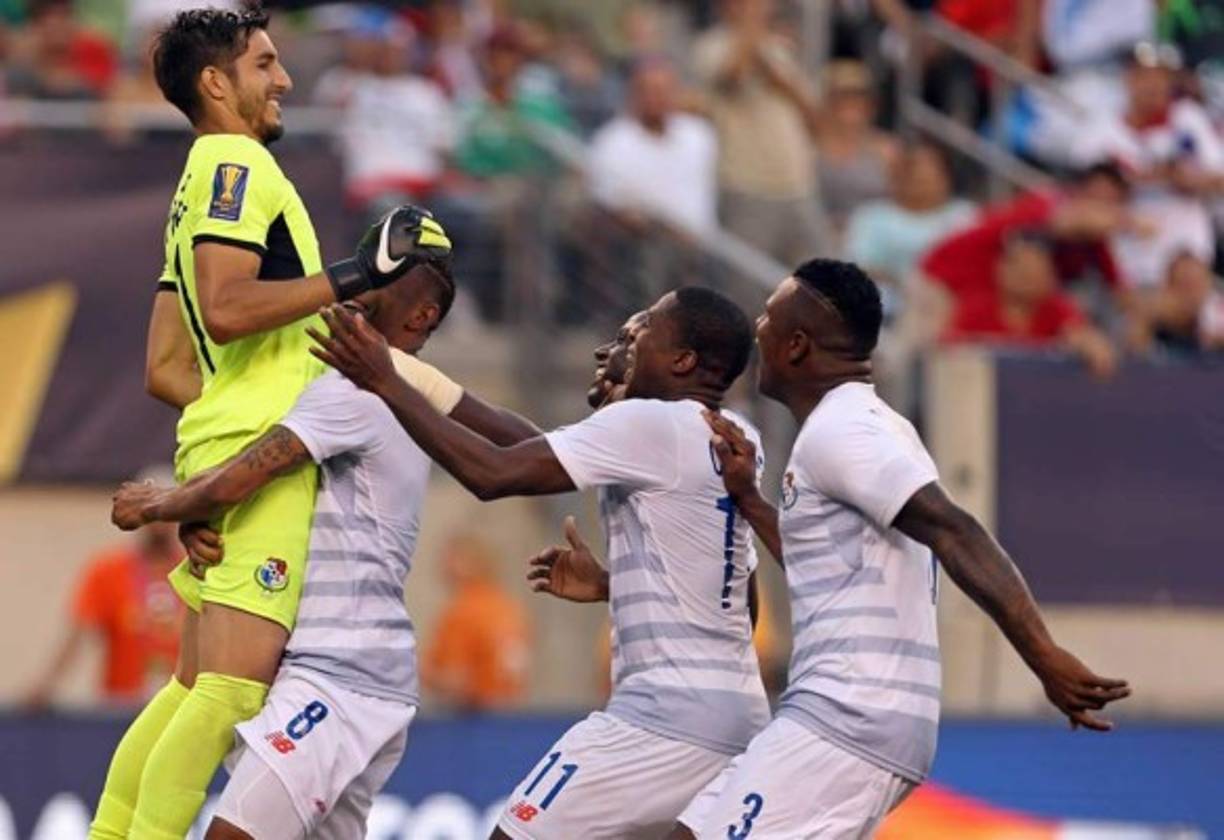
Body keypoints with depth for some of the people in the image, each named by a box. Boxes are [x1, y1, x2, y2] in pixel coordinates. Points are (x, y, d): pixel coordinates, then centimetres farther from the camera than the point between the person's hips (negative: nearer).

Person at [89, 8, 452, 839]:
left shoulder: (199, 186, 24)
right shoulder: (237, 164, -5)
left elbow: (166, 369, 24)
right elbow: (226, 308, -21)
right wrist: (359, 272, -19)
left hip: (221, 445, 10)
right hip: (264, 456, -10)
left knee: (197, 688, 12)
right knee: (234, 688, -16)